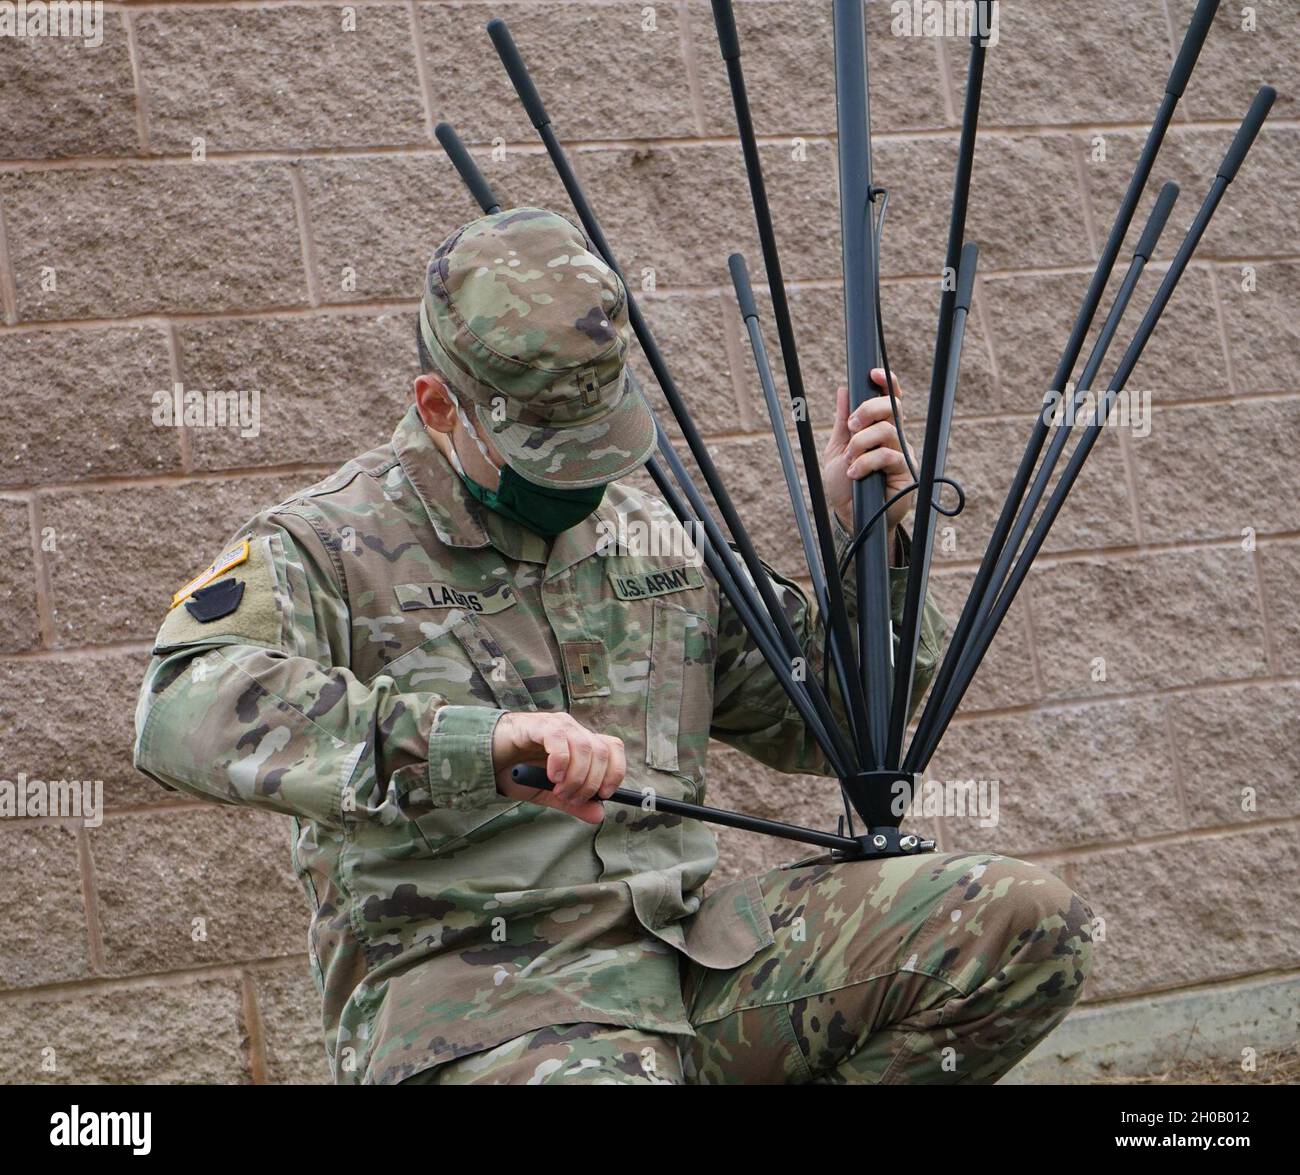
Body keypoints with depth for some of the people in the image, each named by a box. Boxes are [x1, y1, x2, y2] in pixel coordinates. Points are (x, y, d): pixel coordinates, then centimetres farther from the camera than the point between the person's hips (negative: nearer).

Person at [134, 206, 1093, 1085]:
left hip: (684, 942, 6)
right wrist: (472, 744, -33)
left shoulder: (651, 533, 17)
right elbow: (183, 710, -24)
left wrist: (865, 542, 8)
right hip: (465, 987, -6)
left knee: (1023, 920, -9)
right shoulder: (326, 548, -2)